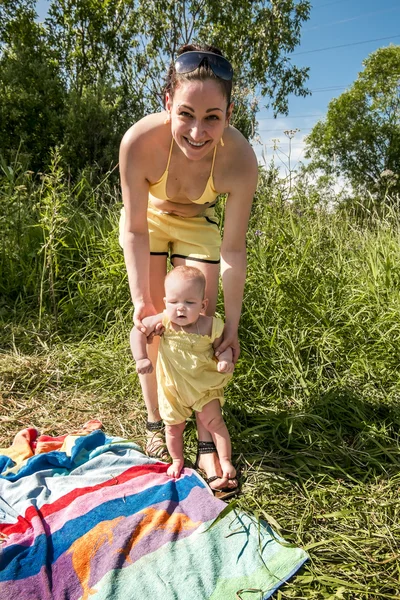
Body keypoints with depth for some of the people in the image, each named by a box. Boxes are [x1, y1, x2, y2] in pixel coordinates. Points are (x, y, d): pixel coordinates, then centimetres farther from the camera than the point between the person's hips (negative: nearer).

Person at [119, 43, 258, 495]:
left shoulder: (240, 160, -35)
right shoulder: (140, 141, -37)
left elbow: (233, 250, -25)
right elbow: (135, 231, -23)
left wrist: (231, 324, -20)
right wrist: (141, 299, -23)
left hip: (198, 225, 0)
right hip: (149, 221, 0)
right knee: (151, 324, -1)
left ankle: (207, 443, 7)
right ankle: (155, 424, 18)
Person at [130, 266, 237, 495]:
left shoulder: (211, 325, -23)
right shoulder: (164, 321, -23)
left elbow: (223, 346, -10)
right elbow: (138, 331, -12)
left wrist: (226, 358, -33)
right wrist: (141, 358, -21)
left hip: (205, 384, -1)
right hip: (173, 387, 2)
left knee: (214, 421, -1)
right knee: (174, 426, 17)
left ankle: (226, 461, 20)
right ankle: (178, 460, 43)